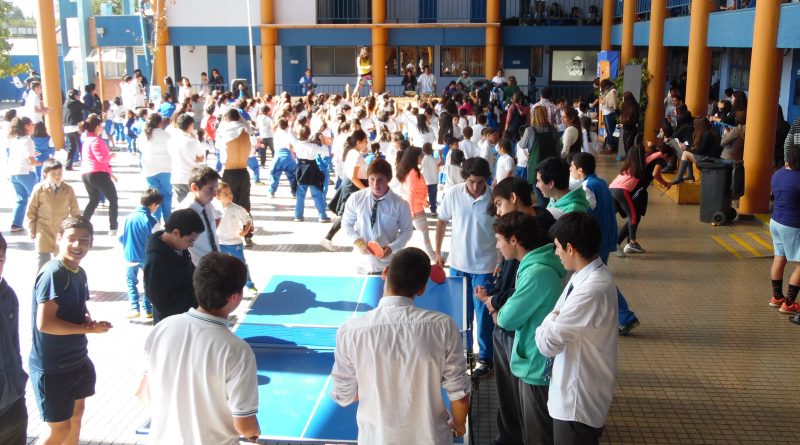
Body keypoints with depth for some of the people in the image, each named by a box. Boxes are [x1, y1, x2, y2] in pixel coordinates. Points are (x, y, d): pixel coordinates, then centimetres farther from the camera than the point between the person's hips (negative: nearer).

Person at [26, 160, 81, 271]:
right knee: (43, 259, 2)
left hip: (62, 231, 2)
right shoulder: (39, 188, -7)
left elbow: (75, 211, 5)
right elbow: (31, 210, -1)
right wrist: (32, 229, -1)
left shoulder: (68, 189, -2)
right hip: (44, 231, -2)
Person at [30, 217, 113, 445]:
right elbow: (44, 323, -28)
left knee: (76, 412, 23)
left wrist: (89, 320, -5)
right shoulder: (52, 274, -23)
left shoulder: (79, 272, 4)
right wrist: (88, 329, -20)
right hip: (51, 366, -9)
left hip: (77, 359, 9)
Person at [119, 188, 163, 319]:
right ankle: (147, 309, 17)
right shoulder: (151, 220, -18)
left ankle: (134, 308, 12)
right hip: (147, 257, -2)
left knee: (131, 281, 19)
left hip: (130, 256, 2)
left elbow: (121, 237, 0)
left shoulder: (129, 217, -7)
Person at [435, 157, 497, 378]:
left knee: (484, 314, 6)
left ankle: (485, 358, 22)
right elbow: (442, 221, 5)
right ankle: (464, 350, 37)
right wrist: (437, 252, 6)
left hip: (484, 266, -3)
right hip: (458, 263, 3)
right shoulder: (452, 194, -10)